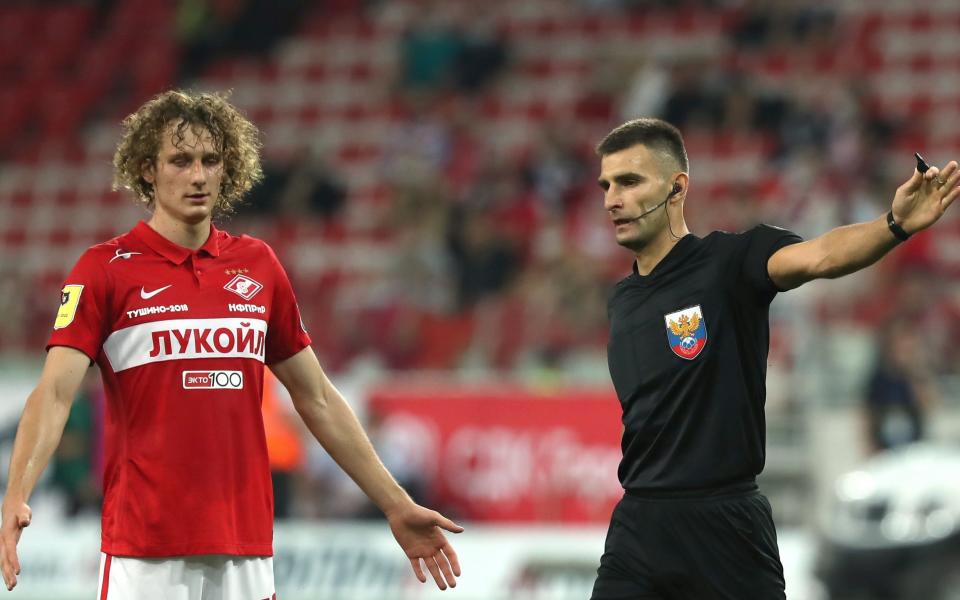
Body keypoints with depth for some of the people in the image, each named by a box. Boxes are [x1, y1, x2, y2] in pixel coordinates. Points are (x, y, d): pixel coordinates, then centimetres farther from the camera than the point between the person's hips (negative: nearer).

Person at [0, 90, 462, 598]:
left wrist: (396, 505, 14)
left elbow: (317, 399, 16)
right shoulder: (105, 269, -3)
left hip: (246, 547, 4)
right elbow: (54, 393, -13)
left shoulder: (259, 265, 10)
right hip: (144, 550, -4)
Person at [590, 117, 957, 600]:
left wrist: (895, 226, -43)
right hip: (637, 526, 5)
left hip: (726, 527, -5)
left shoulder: (729, 261, -6)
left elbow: (818, 257, -25)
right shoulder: (620, 301, 14)